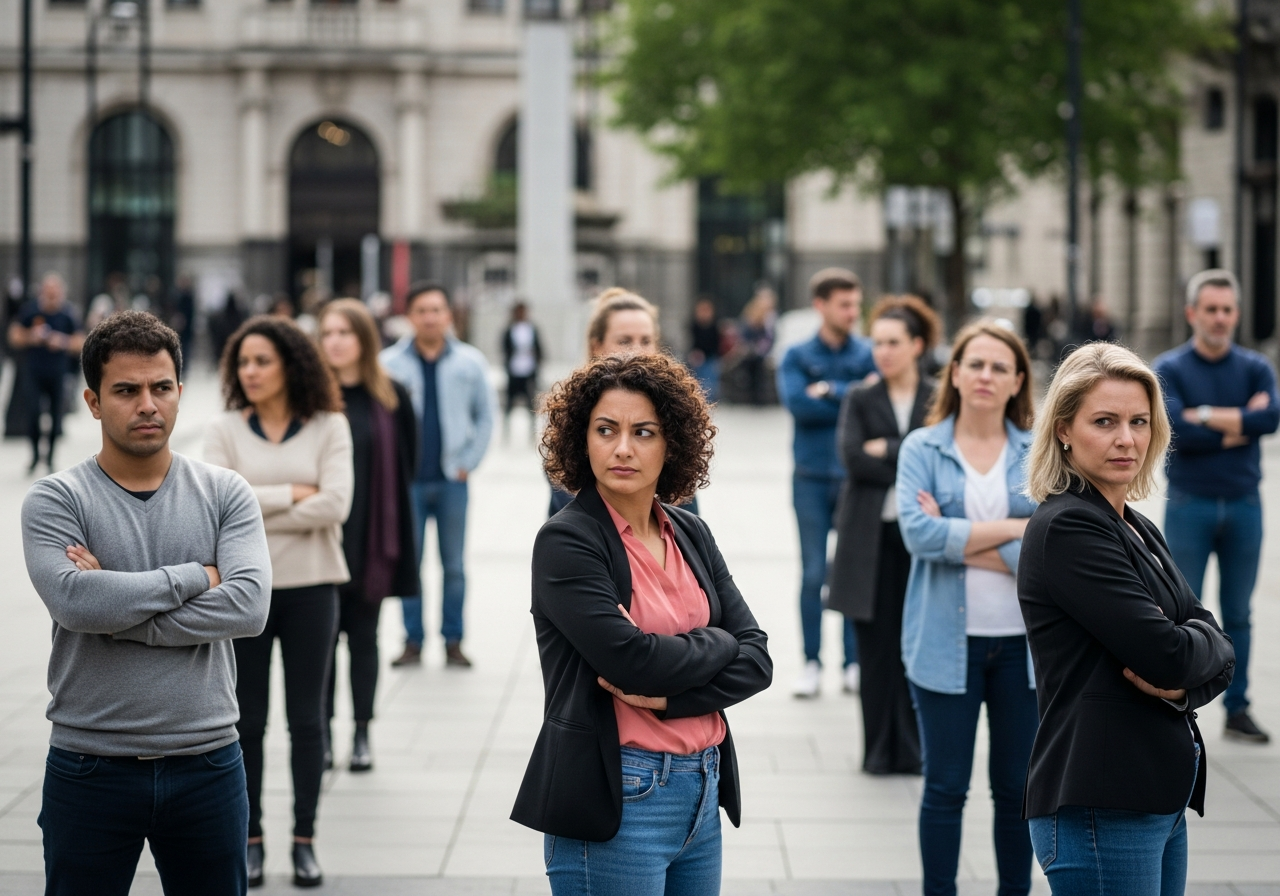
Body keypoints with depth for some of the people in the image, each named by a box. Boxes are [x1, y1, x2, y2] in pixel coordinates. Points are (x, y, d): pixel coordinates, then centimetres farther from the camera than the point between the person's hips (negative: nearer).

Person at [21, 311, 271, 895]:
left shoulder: (226, 494, 3)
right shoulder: (55, 500, -2)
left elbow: (249, 605, -12)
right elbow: (74, 601, -20)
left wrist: (117, 610, -15)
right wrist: (193, 577, -12)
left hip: (208, 763, 2)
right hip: (89, 769, -1)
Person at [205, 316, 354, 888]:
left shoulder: (329, 427, -1)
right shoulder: (224, 431, 1)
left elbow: (335, 505, -14)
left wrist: (255, 514, -13)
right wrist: (291, 494, -12)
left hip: (310, 586, 0)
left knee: (307, 720, 7)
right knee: (247, 721, 7)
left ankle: (304, 840, 16)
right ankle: (250, 839, 17)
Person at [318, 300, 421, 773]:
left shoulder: (390, 398, 1)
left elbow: (404, 466, 4)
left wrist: (392, 539, 0)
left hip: (370, 539, 1)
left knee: (363, 635, 9)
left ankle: (363, 734, 17)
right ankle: (323, 733, 14)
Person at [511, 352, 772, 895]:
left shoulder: (691, 535, 9)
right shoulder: (566, 541, -9)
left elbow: (757, 659, 2)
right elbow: (633, 660, -20)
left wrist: (668, 694, -13)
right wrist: (716, 644, -3)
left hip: (702, 792, 6)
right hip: (615, 804, -6)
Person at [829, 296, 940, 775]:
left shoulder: (939, 401, 6)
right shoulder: (859, 400, 9)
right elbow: (853, 458, -6)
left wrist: (885, 450, -7)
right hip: (870, 538, 1)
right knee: (876, 645, 2)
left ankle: (914, 748, 8)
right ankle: (879, 749, 9)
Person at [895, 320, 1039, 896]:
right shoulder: (922, 449, -1)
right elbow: (918, 532, -16)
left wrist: (957, 540, -13)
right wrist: (1014, 527, -13)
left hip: (1024, 642, 2)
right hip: (947, 641, -1)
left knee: (1017, 786, 11)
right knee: (945, 787, 5)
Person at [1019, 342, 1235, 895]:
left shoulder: (1140, 531, 16)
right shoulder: (1067, 527, -11)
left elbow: (1219, 656, 11)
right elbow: (1166, 655, -18)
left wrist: (1184, 684, -11)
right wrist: (1203, 641, 3)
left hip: (1158, 801, 9)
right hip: (1099, 808, -8)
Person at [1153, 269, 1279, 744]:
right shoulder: (1169, 369, -4)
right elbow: (1175, 432, -19)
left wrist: (1207, 415, -16)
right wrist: (1240, 425, -12)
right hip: (1190, 506, -2)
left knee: (1238, 616, 10)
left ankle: (1237, 710, 18)